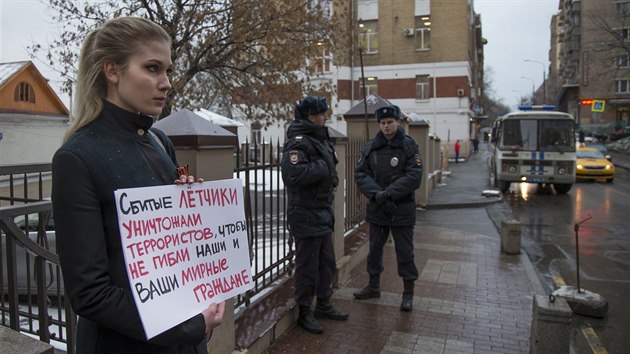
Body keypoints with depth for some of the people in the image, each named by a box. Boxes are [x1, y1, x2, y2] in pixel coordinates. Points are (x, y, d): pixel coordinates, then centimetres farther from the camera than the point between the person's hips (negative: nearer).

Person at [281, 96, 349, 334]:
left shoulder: (319, 139, 14)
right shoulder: (299, 142, -18)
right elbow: (292, 174, -33)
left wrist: (329, 175, 5)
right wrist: (321, 168, -23)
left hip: (323, 212, 10)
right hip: (306, 214, -10)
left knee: (327, 263, 19)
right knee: (307, 267, 3)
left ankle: (323, 305, 35)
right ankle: (304, 312, 19)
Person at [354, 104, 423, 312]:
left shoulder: (408, 146, -5)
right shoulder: (370, 147, 5)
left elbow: (414, 176, -14)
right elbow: (360, 174, -3)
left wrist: (389, 193, -21)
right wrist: (376, 194, -18)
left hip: (402, 209, -4)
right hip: (377, 209, 4)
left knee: (405, 252, 5)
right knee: (374, 249, 16)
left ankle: (408, 294, 20)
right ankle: (374, 287, 34)